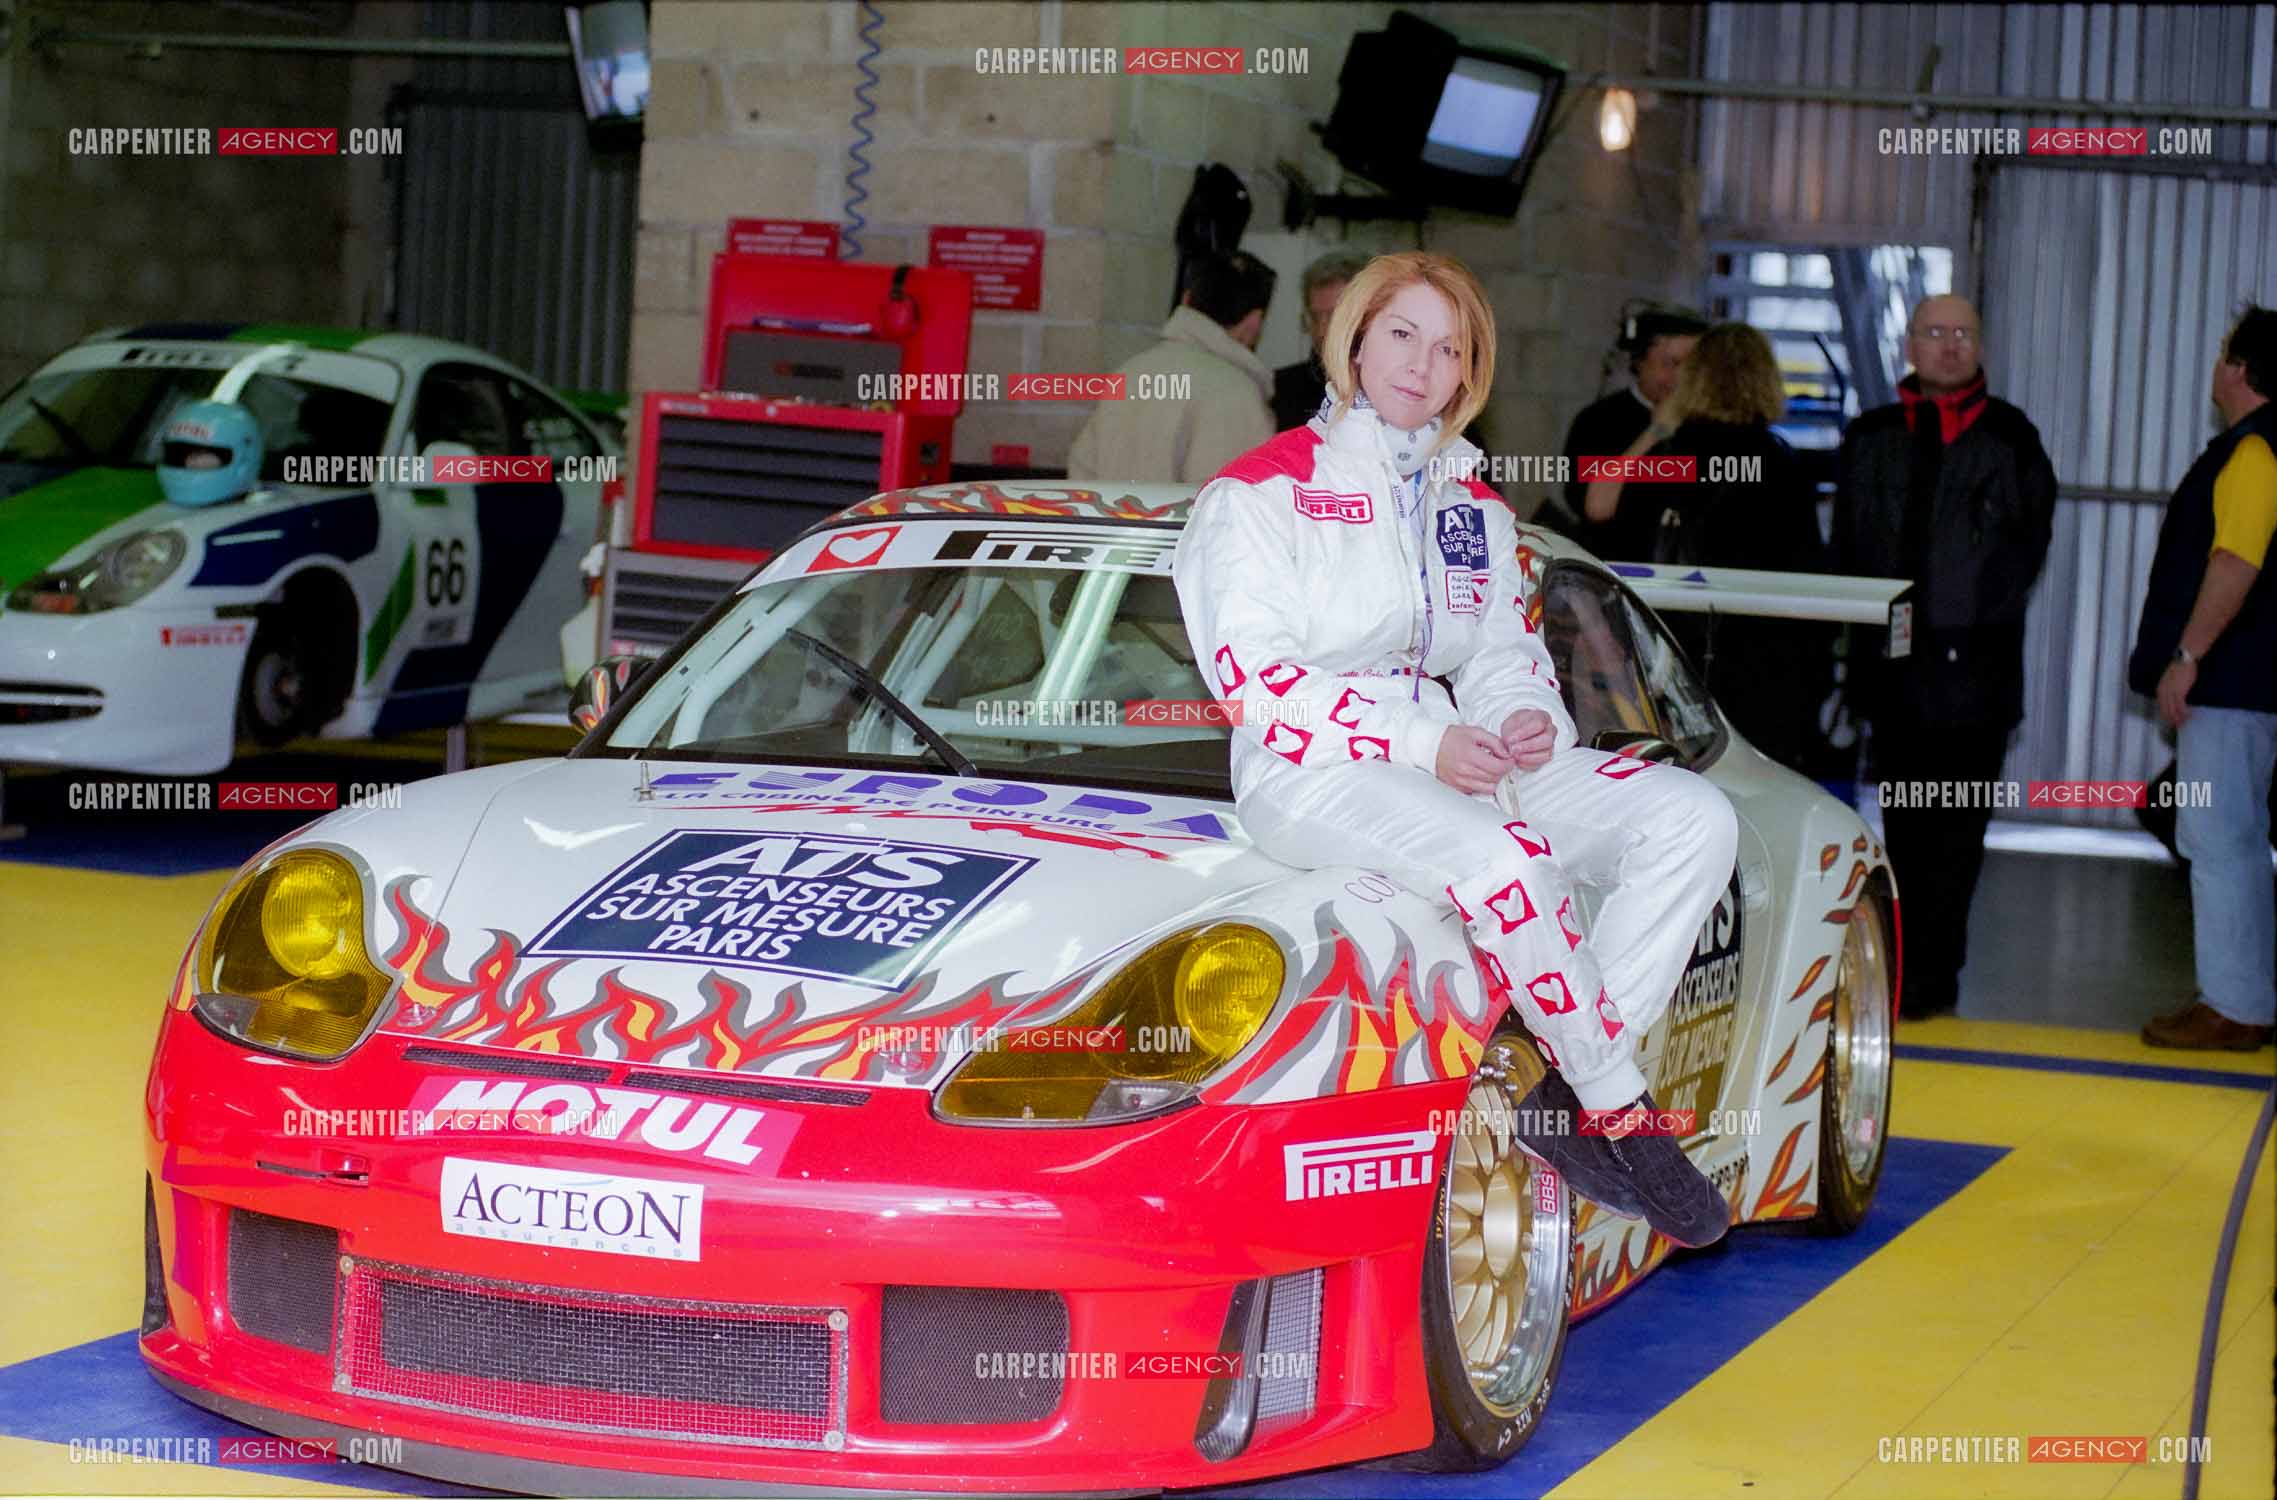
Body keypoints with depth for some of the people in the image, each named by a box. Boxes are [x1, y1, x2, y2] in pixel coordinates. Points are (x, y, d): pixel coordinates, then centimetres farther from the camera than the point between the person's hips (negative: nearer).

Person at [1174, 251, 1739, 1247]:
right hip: (1313, 776, -7)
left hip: (1460, 756, 7)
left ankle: (1564, 1100, -22)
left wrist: (1527, 718, -6)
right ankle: (1620, 1110, -19)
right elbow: (1252, 676, -10)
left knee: (1694, 818, -14)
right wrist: (1423, 744, -19)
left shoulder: (1476, 505, 21)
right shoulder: (1259, 491, 0)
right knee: (1498, 861, -37)